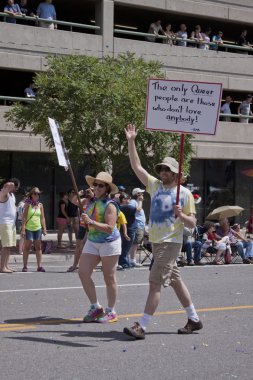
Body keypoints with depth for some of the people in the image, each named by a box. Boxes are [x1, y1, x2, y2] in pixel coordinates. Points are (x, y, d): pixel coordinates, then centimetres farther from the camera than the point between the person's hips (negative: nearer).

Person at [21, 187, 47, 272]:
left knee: (38, 247, 4)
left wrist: (44, 228, 5)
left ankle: (40, 266, 4)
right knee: (27, 247, -2)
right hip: (29, 228, -4)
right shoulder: (28, 204, -2)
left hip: (38, 228, 4)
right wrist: (23, 229, -12)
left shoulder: (40, 205, 8)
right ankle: (25, 266, 2)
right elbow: (24, 217, -5)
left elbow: (42, 218, 11)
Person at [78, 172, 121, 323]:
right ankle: (96, 307, 8)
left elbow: (110, 228, -22)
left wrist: (91, 222, -28)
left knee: (109, 278, 2)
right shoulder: (91, 202, 7)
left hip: (109, 242, -7)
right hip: (92, 242, 7)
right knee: (83, 272, -4)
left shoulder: (110, 205, -14)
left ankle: (111, 312, 14)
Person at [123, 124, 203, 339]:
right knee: (175, 280, 14)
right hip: (156, 241, 7)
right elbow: (137, 167, 6)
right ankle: (194, 320, 26)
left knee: (155, 283, -12)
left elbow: (192, 224, -3)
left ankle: (142, 327, -13)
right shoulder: (155, 185, 10)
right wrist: (131, 142, 0)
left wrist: (181, 216, -23)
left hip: (171, 243, -7)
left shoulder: (184, 193, -5)